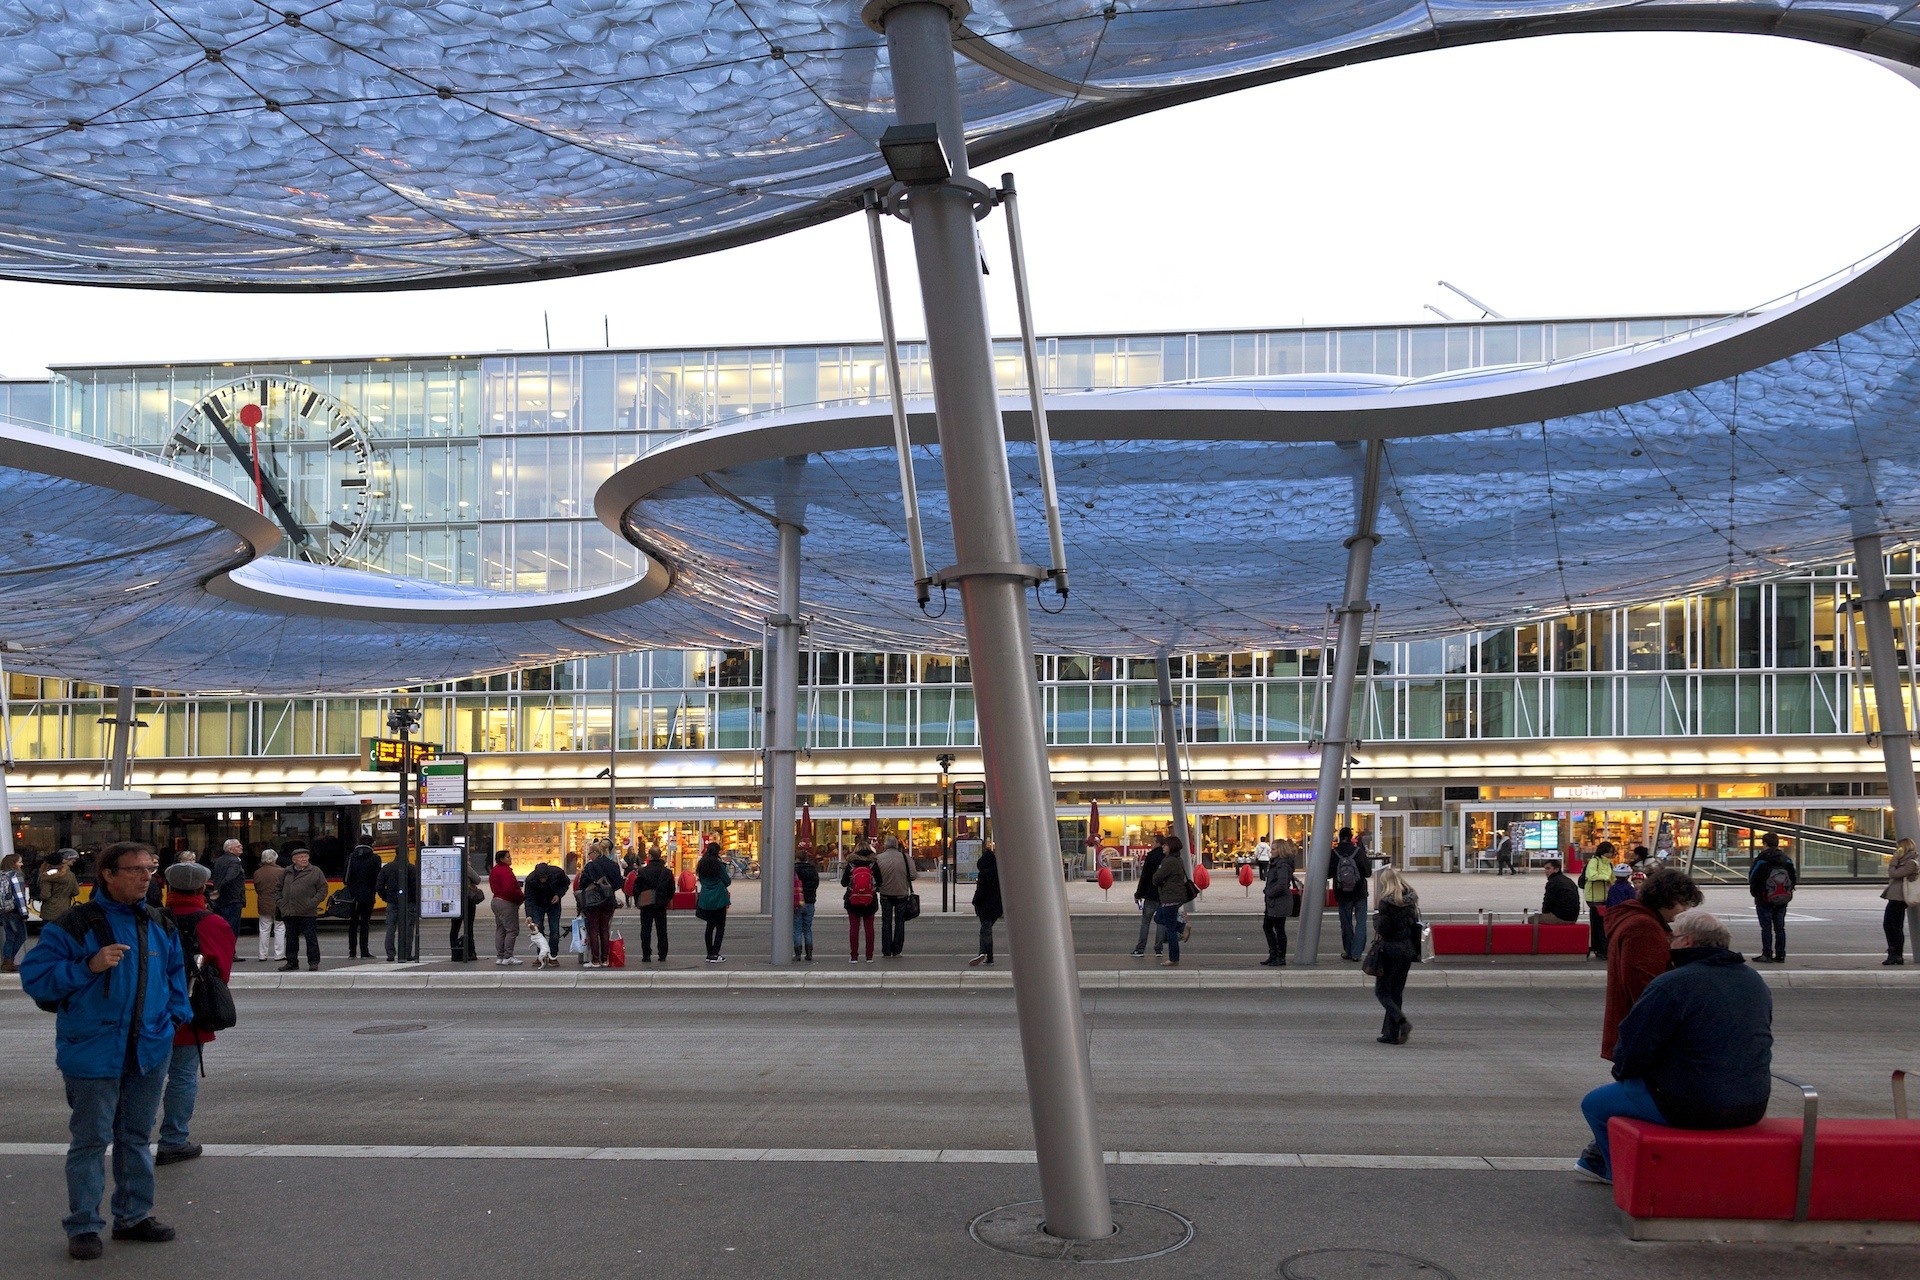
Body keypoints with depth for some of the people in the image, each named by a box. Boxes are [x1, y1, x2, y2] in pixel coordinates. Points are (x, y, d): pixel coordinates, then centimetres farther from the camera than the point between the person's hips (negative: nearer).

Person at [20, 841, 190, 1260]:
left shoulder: (161, 927, 9)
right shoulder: (76, 925, -9)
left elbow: (176, 974, 23)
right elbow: (34, 975, -12)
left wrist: (177, 1016, 13)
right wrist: (89, 966, -22)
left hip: (150, 1050, 5)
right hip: (94, 1052, -5)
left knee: (137, 1137, 15)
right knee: (91, 1140, 1)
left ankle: (134, 1216, 27)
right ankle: (82, 1227, 12)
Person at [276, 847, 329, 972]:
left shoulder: (316, 872, 0)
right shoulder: (287, 872, 12)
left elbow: (323, 889, -1)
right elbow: (279, 888, 20)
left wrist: (313, 902, -11)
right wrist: (280, 902, 6)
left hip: (307, 913, -4)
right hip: (289, 913, 4)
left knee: (311, 938, -1)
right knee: (291, 938, 11)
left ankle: (314, 962, 5)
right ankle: (292, 962, 19)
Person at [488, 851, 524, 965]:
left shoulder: (494, 870, 14)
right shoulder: (505, 871, -17)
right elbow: (509, 889, -26)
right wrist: (522, 896, -12)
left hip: (496, 900, 10)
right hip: (507, 903, -10)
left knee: (500, 930, 12)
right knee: (512, 930, -5)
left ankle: (499, 957, 13)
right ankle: (508, 957, -7)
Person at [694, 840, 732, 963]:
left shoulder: (701, 865, 4)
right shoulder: (719, 865, -13)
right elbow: (728, 881, -5)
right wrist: (725, 866, 4)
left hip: (705, 900, 5)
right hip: (719, 899, -5)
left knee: (710, 925, 15)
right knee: (720, 927, 2)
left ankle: (709, 954, 16)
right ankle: (714, 955, -4)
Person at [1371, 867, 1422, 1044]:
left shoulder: (1386, 902, -16)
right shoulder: (1410, 900, 5)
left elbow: (1382, 929, -17)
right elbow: (1416, 924, 9)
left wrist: (1376, 918, 0)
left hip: (1390, 951, -7)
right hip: (1408, 951, 7)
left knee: (1382, 991, 3)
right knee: (1397, 992, 14)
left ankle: (1402, 1021, -18)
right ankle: (1391, 1033, 15)